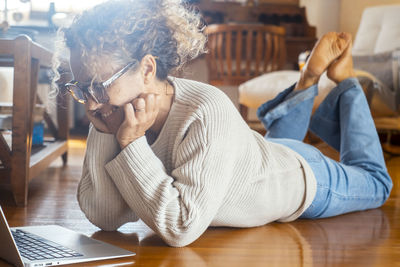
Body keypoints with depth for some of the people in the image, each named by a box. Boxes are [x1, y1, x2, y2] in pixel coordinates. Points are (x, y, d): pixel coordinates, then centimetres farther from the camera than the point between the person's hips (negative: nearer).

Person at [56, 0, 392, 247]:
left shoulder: (208, 113, -46)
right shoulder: (112, 113, -26)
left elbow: (181, 227, -47)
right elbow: (103, 216, -24)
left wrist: (132, 143, -48)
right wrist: (106, 136, -36)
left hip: (306, 181, -5)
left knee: (375, 182, 28)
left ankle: (345, 81, 35)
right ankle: (307, 83, 41)